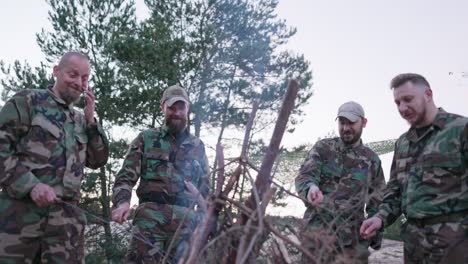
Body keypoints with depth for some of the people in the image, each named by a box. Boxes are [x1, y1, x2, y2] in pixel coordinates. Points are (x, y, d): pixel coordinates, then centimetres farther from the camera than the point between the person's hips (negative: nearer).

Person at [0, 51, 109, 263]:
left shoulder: (80, 120, 20)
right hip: (20, 210, -5)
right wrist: (31, 185, -17)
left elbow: (97, 161, 16)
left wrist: (90, 120, 7)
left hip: (67, 217, 5)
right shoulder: (28, 101, 4)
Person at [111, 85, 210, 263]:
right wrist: (122, 201, -14)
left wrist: (204, 217, 9)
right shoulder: (146, 139, 12)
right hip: (151, 216, -2)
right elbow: (125, 176, 5)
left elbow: (205, 187, 22)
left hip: (186, 220, 2)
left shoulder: (197, 146, 18)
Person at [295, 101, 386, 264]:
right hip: (318, 231, -2)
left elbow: (377, 200, 16)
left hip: (353, 237, 2)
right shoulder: (323, 148, 4)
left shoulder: (372, 159, 11)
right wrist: (310, 187, -30)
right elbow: (304, 176, -7)